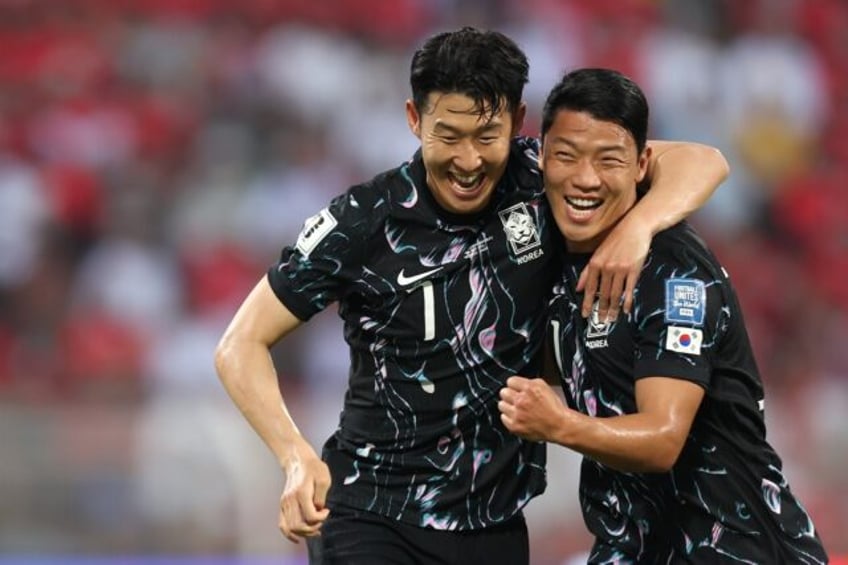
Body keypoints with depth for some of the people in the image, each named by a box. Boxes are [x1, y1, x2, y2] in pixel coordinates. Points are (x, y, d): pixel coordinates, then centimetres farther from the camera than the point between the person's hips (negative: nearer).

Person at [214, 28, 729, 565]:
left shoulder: (542, 179, -6)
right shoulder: (362, 223, -13)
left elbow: (701, 162, -6)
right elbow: (242, 345, -10)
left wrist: (636, 227, -27)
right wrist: (297, 457, -27)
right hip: (372, 515, -3)